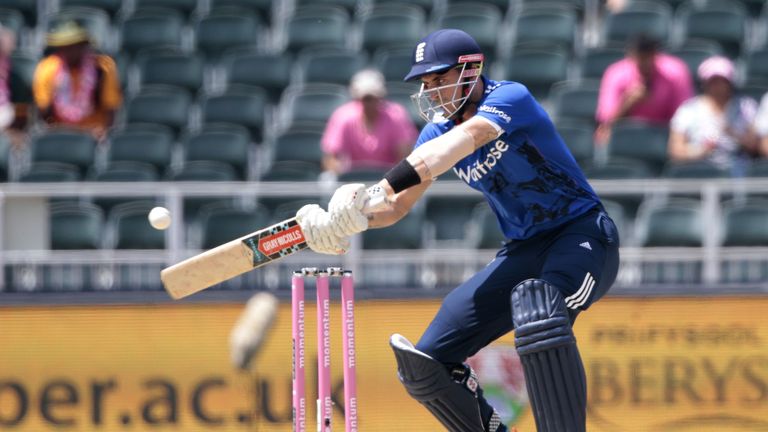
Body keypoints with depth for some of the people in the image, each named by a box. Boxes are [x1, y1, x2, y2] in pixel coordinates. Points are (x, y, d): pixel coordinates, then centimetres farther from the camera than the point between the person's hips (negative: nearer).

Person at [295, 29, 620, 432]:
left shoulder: (510, 98, -19)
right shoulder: (440, 130, 2)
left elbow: (463, 139, -38)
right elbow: (396, 204, -3)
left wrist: (380, 189, -50)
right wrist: (336, 223, -26)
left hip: (583, 236, -8)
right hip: (522, 253, 8)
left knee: (537, 315, -40)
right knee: (427, 365, -1)